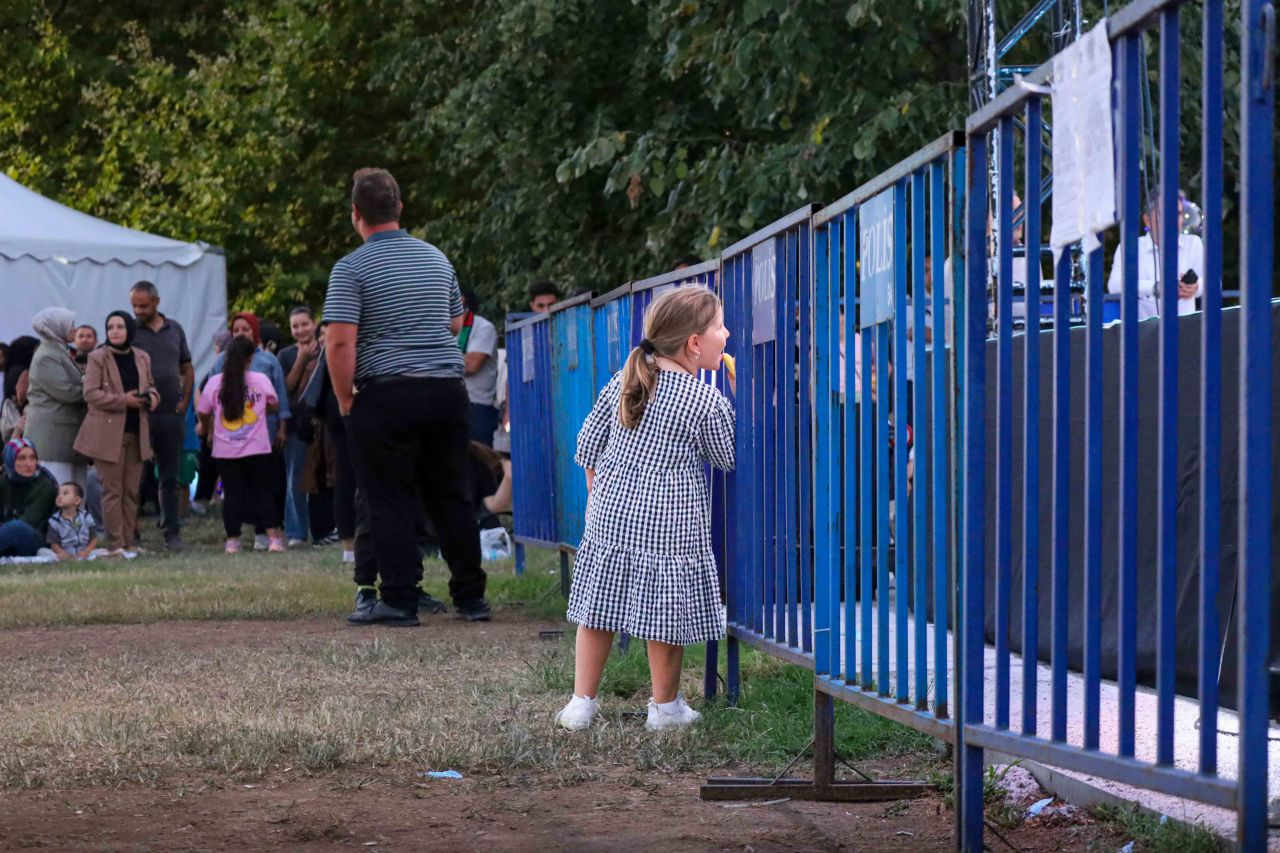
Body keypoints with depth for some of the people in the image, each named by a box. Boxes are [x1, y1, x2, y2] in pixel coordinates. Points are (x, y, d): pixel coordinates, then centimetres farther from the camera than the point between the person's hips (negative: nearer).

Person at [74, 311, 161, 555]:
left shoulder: (142, 358, 11)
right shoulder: (97, 358, -4)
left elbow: (151, 386, 23)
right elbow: (90, 393, -11)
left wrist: (152, 396, -1)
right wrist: (123, 400, -18)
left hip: (136, 433, 5)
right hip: (108, 432, -5)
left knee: (132, 491, 7)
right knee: (112, 490, -4)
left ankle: (128, 543, 12)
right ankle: (116, 545, -3)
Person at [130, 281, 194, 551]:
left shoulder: (175, 330, 11)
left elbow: (187, 369, 17)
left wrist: (184, 402, 5)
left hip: (172, 415, 4)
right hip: (140, 415, -4)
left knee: (170, 477, 9)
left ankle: (172, 532, 15)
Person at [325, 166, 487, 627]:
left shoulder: (351, 268, -7)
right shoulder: (437, 259, 12)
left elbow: (340, 342, -14)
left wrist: (345, 401, -5)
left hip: (387, 395, -5)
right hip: (448, 390, 5)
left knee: (391, 503, 1)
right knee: (452, 498, 11)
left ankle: (399, 600, 0)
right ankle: (471, 597, 14)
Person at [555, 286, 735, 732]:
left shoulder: (625, 381, 3)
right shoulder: (709, 403, -11)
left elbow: (589, 443, 8)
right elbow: (726, 458, 3)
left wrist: (597, 494, 20)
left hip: (612, 513, 4)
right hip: (672, 527, -4)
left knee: (598, 609, 11)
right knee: (667, 613, 7)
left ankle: (582, 701, 15)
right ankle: (665, 706, 17)